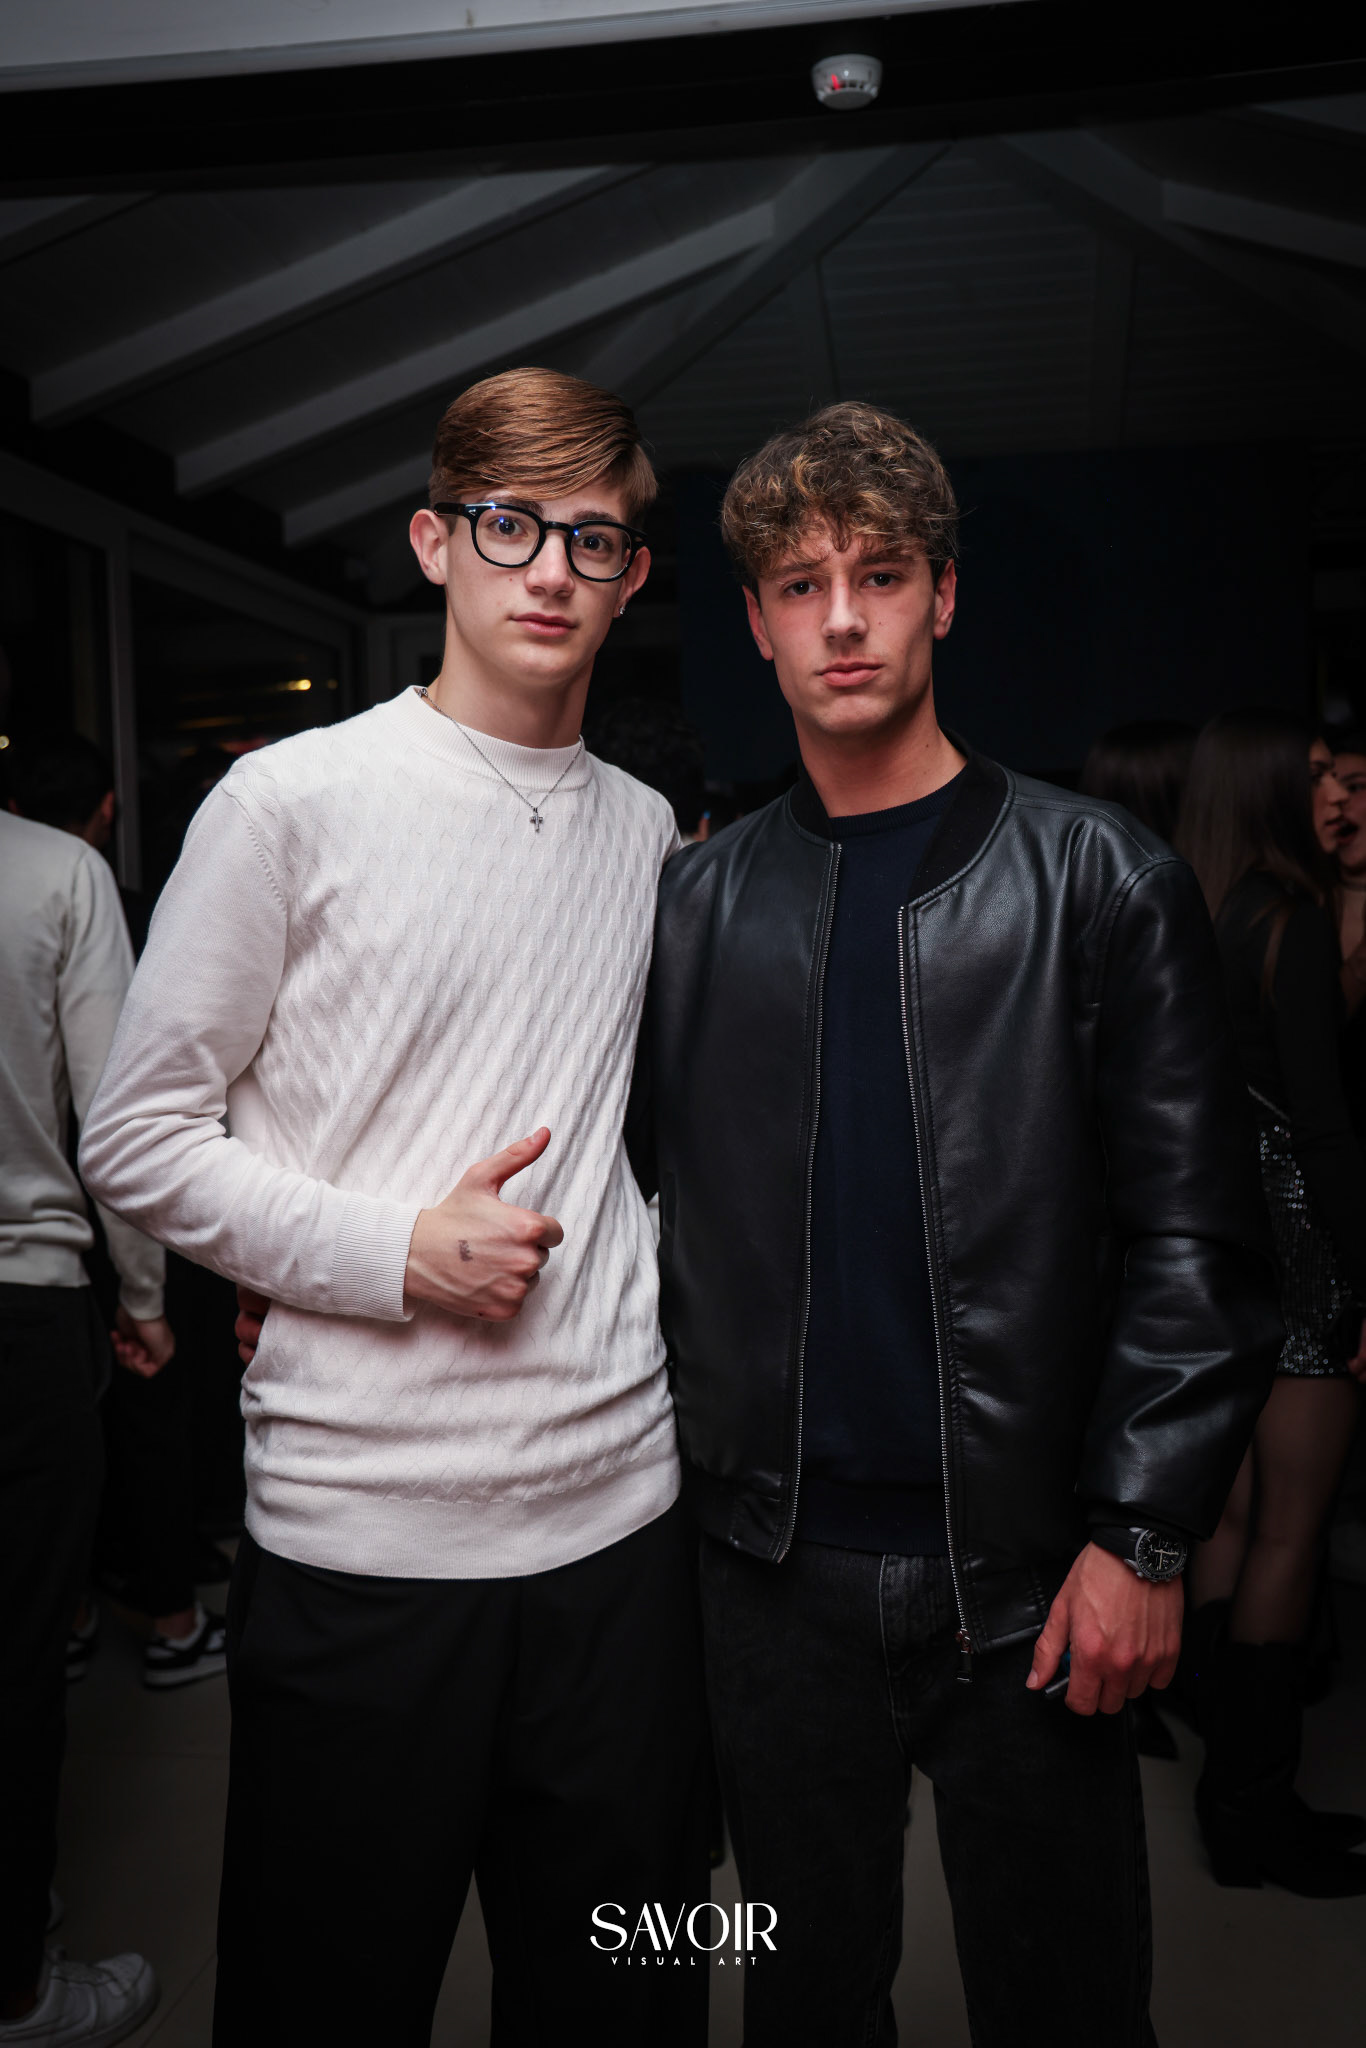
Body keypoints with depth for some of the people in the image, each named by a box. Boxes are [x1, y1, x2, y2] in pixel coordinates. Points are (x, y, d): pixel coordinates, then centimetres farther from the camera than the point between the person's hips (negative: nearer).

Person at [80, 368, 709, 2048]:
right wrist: (396, 1252, -15)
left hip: (617, 1502, 5)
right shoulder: (293, 801, -7)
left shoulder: (648, 831, 9)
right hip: (361, 1527, -4)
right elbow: (138, 1138, -5)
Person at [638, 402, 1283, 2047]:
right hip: (775, 1558, 2)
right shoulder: (693, 903, 4)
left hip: (1029, 1571, -1)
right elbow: (645, 1199, 9)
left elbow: (1192, 1241, -5)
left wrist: (1141, 1537, -10)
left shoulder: (1101, 885, -3)